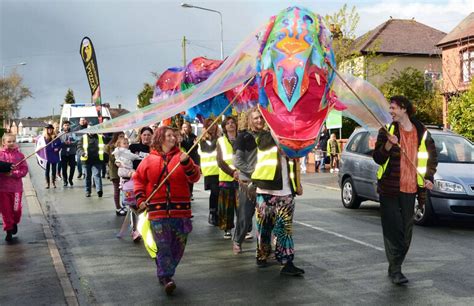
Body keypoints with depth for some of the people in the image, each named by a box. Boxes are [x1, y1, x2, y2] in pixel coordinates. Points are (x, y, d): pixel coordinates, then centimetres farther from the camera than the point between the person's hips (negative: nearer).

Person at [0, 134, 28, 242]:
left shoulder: (20, 155, -2)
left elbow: (24, 170, -6)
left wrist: (13, 173, -19)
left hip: (16, 187, 0)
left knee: (16, 209, 4)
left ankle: (15, 223, 36)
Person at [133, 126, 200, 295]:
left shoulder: (181, 157, 6)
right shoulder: (149, 160, 6)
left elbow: (195, 177, -3)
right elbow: (139, 179, 14)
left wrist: (186, 162, -18)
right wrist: (140, 198, 3)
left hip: (180, 210, 1)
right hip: (158, 210, -1)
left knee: (178, 245, 6)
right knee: (163, 245, -6)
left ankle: (164, 274, 22)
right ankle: (166, 277, 1)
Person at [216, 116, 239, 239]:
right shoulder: (221, 141, 8)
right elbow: (220, 161, 0)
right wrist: (232, 172, -13)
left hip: (241, 177, 0)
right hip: (226, 178, 0)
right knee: (226, 206, 0)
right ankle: (227, 229, 10)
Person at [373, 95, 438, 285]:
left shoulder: (422, 133, 6)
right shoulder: (387, 130, 1)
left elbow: (432, 157, 17)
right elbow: (378, 159, -4)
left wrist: (429, 178, 5)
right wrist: (388, 144, -20)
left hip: (410, 189, 3)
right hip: (389, 189, -3)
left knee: (406, 231, 7)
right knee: (393, 230, -6)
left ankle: (395, 268, 19)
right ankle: (395, 270, 0)